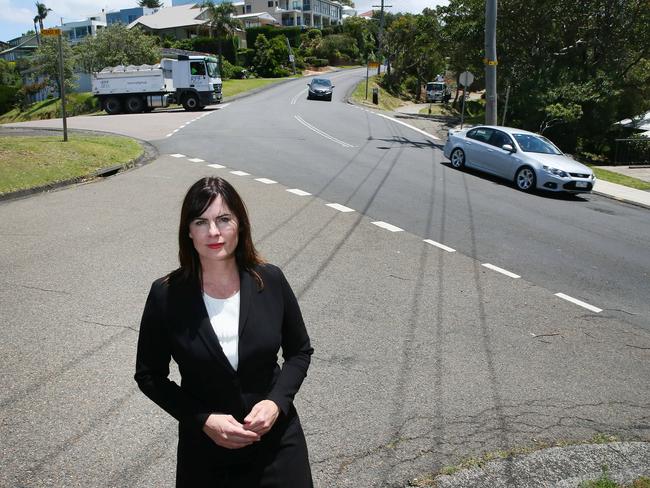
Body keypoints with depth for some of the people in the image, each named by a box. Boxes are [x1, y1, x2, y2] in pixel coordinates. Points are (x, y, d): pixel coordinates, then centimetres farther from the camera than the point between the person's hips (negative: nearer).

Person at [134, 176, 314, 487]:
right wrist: (203, 420, -14)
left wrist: (277, 402, -14)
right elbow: (149, 375, -3)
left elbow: (299, 351, 1)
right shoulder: (165, 295, -14)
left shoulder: (271, 281, -11)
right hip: (205, 448, 0)